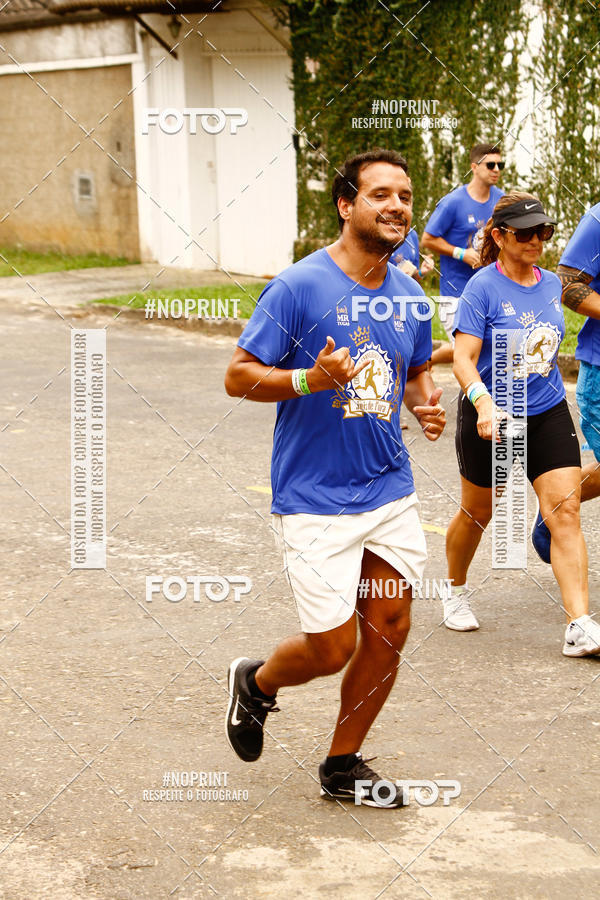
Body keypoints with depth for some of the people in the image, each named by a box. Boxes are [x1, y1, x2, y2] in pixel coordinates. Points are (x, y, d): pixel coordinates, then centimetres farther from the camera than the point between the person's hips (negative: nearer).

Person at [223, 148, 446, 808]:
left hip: (392, 492, 6)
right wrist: (309, 379, -27)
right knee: (332, 648, -3)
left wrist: (426, 405, 0)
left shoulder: (409, 298, 6)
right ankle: (255, 684, 31)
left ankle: (343, 767, 25)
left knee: (388, 631, 6)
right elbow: (238, 376, -11)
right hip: (316, 501, -6)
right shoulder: (298, 287, -13)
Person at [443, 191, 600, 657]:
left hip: (548, 414, 4)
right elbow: (464, 358, -22)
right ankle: (456, 590, 41)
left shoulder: (551, 284, 4)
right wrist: (483, 401, -37)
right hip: (491, 418, -4)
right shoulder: (483, 287, -14)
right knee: (477, 513, 13)